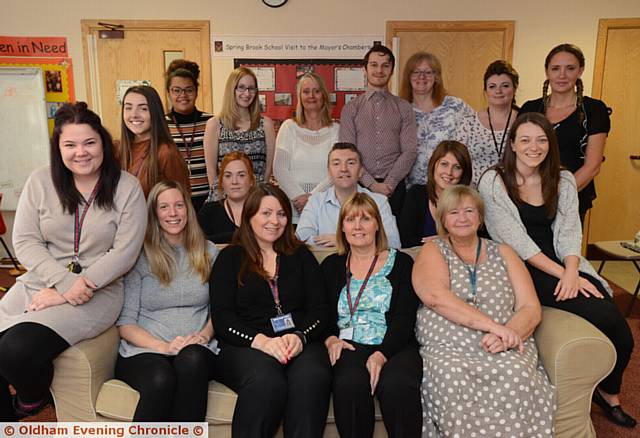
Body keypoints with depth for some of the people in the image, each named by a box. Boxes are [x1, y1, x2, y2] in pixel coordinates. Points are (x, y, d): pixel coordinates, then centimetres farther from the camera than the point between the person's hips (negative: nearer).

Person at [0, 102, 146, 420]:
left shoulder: (126, 187, -4)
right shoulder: (40, 182, 4)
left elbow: (124, 252, -8)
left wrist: (81, 286, -16)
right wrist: (65, 282, -14)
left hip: (96, 292, -3)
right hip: (36, 284, 4)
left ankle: (34, 397, 14)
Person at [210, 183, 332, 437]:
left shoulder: (300, 255, 19)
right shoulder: (230, 258, 13)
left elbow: (320, 309, 11)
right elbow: (222, 318, 2)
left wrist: (300, 336, -11)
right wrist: (261, 341, -14)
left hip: (301, 343, 2)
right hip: (245, 346, -1)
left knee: (312, 377, -33)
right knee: (266, 380, -35)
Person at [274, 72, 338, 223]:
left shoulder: (336, 130, 6)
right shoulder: (289, 127, 8)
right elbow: (279, 168, 0)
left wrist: (312, 197, -14)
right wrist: (299, 196, -11)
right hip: (293, 207, 0)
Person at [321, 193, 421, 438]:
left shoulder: (400, 262, 10)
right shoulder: (331, 266, 18)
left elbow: (405, 318, -1)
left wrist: (382, 354, -16)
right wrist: (330, 339, -8)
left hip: (394, 346, -1)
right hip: (348, 346, 1)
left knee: (397, 384, -34)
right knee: (349, 383, -32)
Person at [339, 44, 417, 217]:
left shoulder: (404, 109, 8)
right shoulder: (350, 109, 6)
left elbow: (409, 151, 0)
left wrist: (389, 184, -11)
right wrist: (372, 184, -12)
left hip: (394, 188, 1)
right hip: (360, 186, 0)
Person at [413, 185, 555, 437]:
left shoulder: (502, 253, 18)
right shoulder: (432, 251, 11)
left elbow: (531, 309, 9)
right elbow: (436, 296, -9)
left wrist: (508, 334, -13)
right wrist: (493, 326, -18)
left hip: (503, 349, 2)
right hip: (447, 349, -2)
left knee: (517, 373, -30)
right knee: (453, 377, -33)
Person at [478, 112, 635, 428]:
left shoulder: (563, 181, 12)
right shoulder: (493, 182, -4)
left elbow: (569, 231, 3)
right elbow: (516, 240, -10)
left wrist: (572, 271, -16)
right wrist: (561, 273, -16)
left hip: (564, 264, 5)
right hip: (522, 269, -5)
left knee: (620, 333, -15)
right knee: (604, 316, -23)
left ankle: (609, 393, 17)